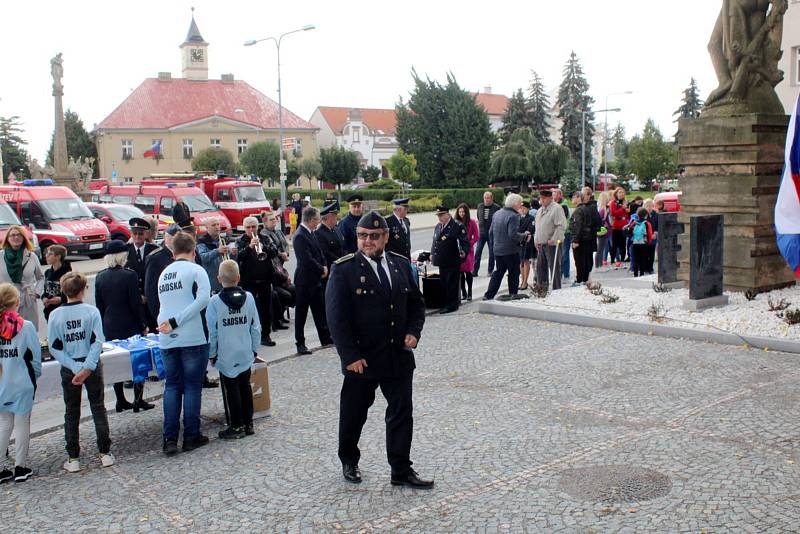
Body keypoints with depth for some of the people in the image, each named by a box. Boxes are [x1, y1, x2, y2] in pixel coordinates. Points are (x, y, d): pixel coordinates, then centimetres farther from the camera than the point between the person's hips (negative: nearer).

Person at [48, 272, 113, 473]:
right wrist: (87, 368, -16)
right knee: (98, 408, 9)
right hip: (92, 366, -1)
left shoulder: (55, 315, -4)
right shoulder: (91, 311, -9)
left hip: (69, 370, 1)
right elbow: (97, 342, -16)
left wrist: (75, 368, -10)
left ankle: (73, 459, 13)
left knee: (71, 413, 10)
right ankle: (105, 453, 11)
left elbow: (55, 348, -7)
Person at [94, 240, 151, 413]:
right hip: (130, 326, -5)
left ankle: (121, 401, 17)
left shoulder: (100, 277, 1)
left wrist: (104, 325, 15)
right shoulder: (129, 275, -15)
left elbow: (99, 305, 6)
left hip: (110, 327, 5)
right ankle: (138, 400, 6)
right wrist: (143, 325, -2)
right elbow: (136, 302, -12)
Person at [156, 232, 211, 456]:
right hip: (193, 338, -5)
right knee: (192, 387, 4)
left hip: (166, 340, 5)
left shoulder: (164, 274, 14)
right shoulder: (195, 270, -4)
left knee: (172, 386, 12)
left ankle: (170, 438, 9)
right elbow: (203, 299, -17)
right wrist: (176, 322, -15)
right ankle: (191, 437, 11)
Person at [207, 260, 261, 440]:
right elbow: (256, 328, 3)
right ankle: (248, 423, 21)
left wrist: (212, 354, 4)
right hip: (245, 354, 4)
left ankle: (237, 426, 11)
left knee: (231, 390, 5)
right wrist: (254, 349, 14)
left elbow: (212, 332, -9)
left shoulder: (215, 302, -13)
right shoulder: (249, 298, -3)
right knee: (245, 387, 14)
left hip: (226, 356, -4)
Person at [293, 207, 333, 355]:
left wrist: (324, 267, 0)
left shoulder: (310, 233, 8)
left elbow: (319, 252, 16)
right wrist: (322, 270, -12)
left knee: (320, 309, 16)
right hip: (304, 280, -9)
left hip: (315, 279, 9)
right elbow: (307, 260, -24)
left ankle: (325, 338, 26)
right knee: (301, 312, 2)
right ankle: (300, 344, 11)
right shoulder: (300, 236, -20)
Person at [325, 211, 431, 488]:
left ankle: (401, 470, 18)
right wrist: (350, 356, -17)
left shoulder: (401, 264, 5)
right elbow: (337, 317, -13)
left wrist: (414, 332, -4)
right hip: (361, 358, -3)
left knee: (402, 413, 6)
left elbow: (416, 303, 14)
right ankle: (349, 461, 36)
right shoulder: (344, 269, -9)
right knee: (354, 413, 13)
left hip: (399, 355, 4)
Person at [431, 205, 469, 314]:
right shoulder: (438, 226, 15)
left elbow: (465, 242, -11)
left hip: (452, 262, -7)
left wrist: (463, 251, -26)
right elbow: (434, 241, 25)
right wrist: (432, 254, 17)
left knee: (452, 284, -2)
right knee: (443, 284, 12)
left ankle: (452, 305, 7)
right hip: (442, 262, 7)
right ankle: (445, 304, 21)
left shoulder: (457, 226, -8)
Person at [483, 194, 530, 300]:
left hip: (497, 250, 7)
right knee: (514, 273, 7)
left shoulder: (497, 214, 8)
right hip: (510, 251, -7)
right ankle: (513, 294, 11)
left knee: (498, 272, 15)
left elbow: (491, 232, 13)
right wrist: (524, 236, -11)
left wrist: (494, 244, 23)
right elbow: (513, 235, -26)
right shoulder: (513, 216, -17)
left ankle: (489, 295, 10)